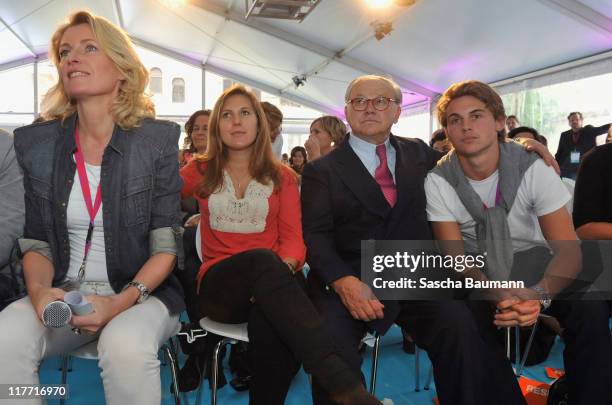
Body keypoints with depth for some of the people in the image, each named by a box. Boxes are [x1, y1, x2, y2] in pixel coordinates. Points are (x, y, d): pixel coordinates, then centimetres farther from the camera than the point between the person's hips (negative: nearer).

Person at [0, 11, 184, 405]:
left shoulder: (157, 140, -5)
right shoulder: (35, 143, 4)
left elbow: (166, 246, -7)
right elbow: (36, 242, 7)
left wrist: (120, 303, -20)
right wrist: (40, 290, -14)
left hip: (140, 291, -2)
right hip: (62, 293, 3)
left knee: (126, 347, -34)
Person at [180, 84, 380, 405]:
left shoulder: (282, 176, 12)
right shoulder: (200, 172, 14)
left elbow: (294, 238, 2)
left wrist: (284, 265, -18)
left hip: (271, 282, 0)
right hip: (219, 286, 0)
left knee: (269, 324, -39)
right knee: (263, 260, -37)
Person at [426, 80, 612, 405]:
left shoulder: (532, 168, -15)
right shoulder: (438, 181, -14)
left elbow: (569, 250, -17)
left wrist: (539, 294, -39)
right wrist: (496, 297, -35)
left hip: (532, 260, 1)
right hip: (478, 271, 0)